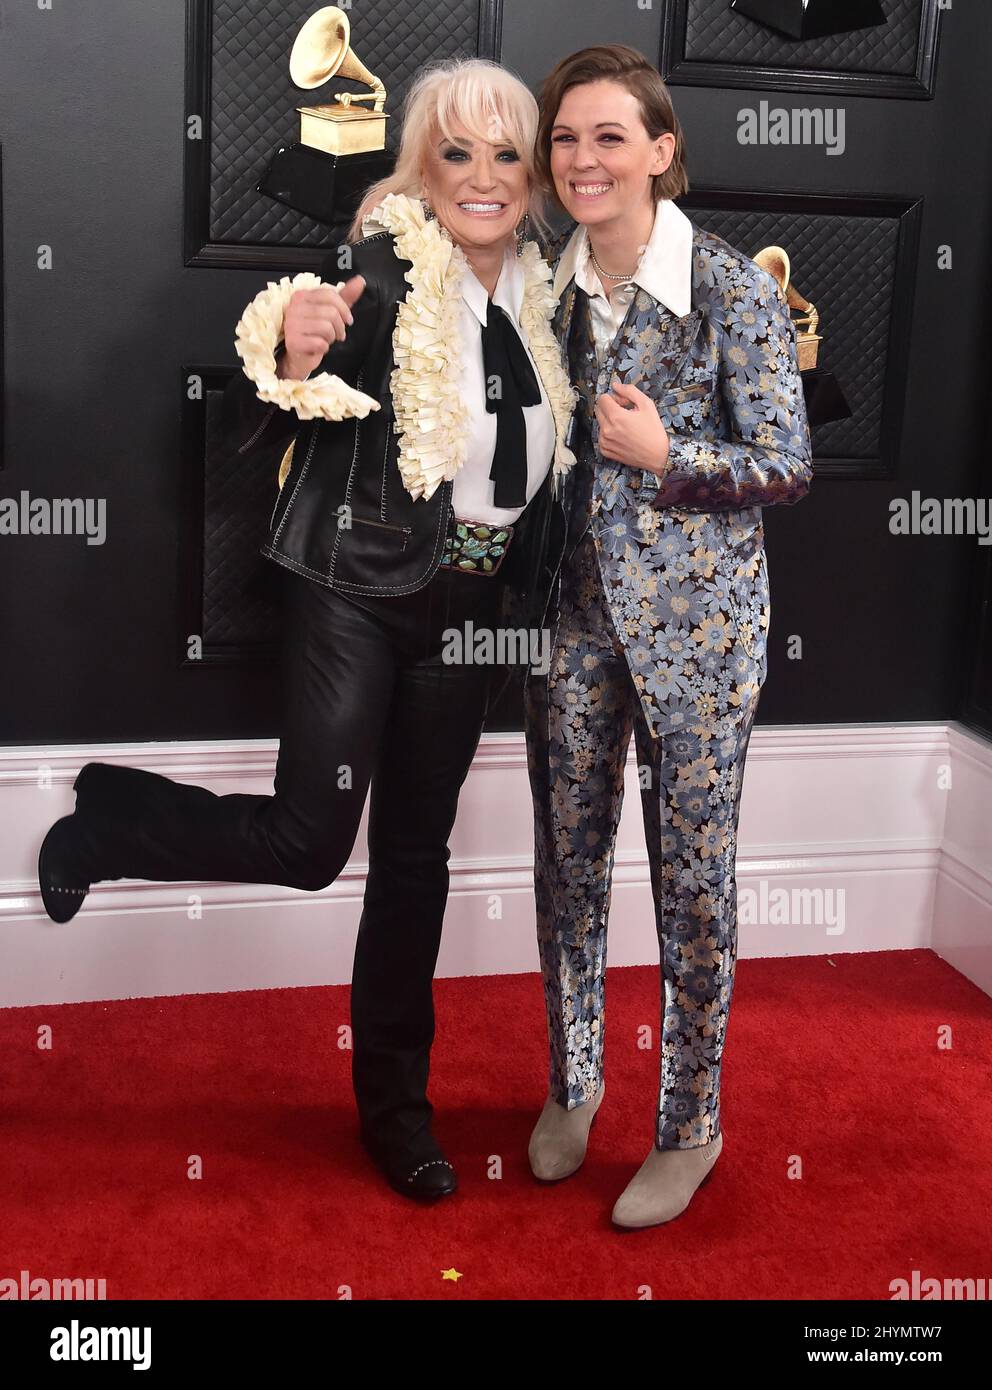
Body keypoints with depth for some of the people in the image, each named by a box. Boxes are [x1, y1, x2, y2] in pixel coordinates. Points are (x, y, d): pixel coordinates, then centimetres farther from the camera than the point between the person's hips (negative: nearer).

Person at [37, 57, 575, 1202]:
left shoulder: (539, 294, 6)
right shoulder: (383, 271, -13)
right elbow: (255, 432, -18)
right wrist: (294, 364, -35)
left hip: (465, 608, 6)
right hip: (355, 592, -5)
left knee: (415, 852, 12)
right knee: (309, 841, -12)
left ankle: (395, 1104, 25)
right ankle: (108, 819, 16)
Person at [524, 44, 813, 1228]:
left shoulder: (734, 291, -12)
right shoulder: (543, 283, 2)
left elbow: (788, 466, -9)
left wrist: (663, 454, -21)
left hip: (695, 618, -4)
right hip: (571, 608, 5)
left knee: (692, 872, 6)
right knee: (566, 854, 14)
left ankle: (692, 1125, 24)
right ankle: (573, 1082, 35)